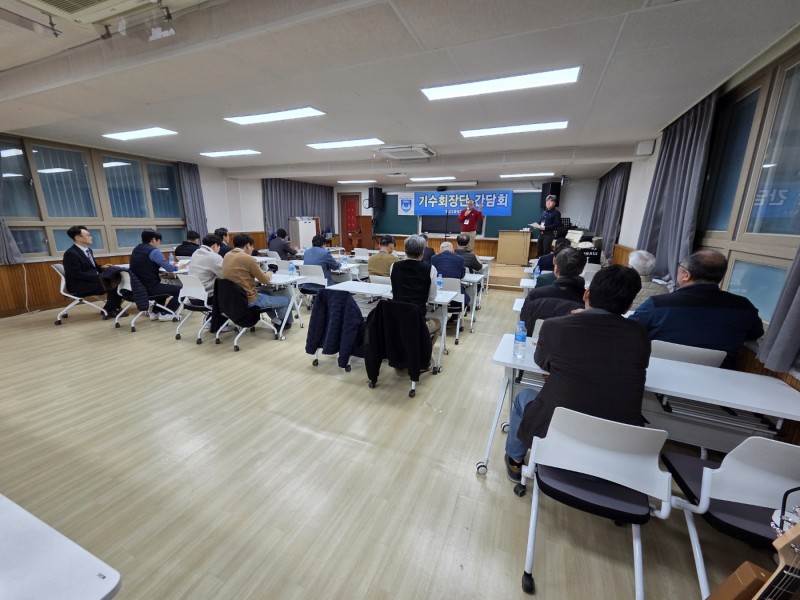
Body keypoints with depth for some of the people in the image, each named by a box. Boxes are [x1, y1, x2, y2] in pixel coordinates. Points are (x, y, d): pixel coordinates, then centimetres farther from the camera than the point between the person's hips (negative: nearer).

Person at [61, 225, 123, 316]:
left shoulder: (88, 249, 13)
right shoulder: (71, 253, -15)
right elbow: (77, 275, -21)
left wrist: (101, 267, -1)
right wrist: (99, 277, -25)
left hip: (91, 280, 9)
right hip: (79, 286, -9)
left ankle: (113, 307, 1)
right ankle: (109, 310, -7)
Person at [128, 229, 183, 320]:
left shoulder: (136, 250, 12)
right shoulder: (154, 251, -13)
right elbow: (169, 269, -12)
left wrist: (169, 264, 25)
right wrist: (177, 266, 10)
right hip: (150, 288, -9)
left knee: (165, 287, 34)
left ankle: (155, 312, 28)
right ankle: (165, 313, 5)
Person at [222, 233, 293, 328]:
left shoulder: (227, 256, 5)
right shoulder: (248, 258, -19)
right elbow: (265, 280, -10)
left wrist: (261, 272, 13)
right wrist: (268, 274, 12)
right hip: (249, 300, -9)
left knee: (266, 291, 30)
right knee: (286, 299, 6)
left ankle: (275, 318, 31)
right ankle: (284, 323, 31)